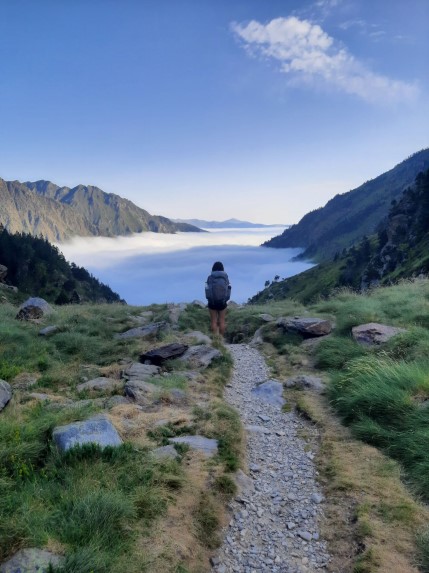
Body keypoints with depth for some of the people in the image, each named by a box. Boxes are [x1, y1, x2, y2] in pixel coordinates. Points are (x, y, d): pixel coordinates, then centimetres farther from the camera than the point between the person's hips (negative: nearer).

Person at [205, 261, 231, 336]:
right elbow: (228, 290, -2)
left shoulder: (210, 277, -8)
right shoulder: (225, 277, -3)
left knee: (213, 321, 7)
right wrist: (225, 300, 11)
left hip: (212, 302, -1)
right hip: (222, 302, 1)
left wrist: (209, 299, 9)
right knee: (222, 321, 10)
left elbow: (207, 290, -7)